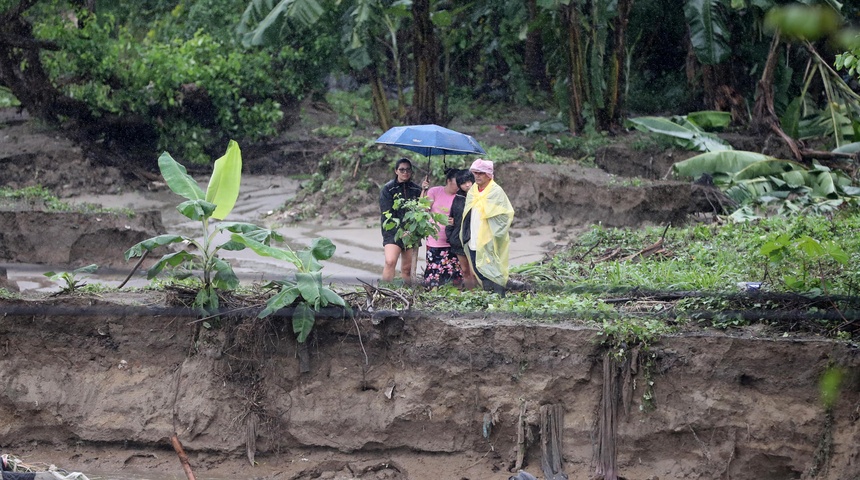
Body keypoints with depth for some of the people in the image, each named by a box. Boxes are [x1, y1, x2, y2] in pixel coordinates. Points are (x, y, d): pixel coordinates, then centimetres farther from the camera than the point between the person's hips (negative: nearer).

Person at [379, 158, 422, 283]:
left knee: (407, 268, 3)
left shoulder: (416, 190, 11)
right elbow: (387, 214, -4)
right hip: (393, 233, -3)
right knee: (390, 261, -22)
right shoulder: (388, 189, 3)